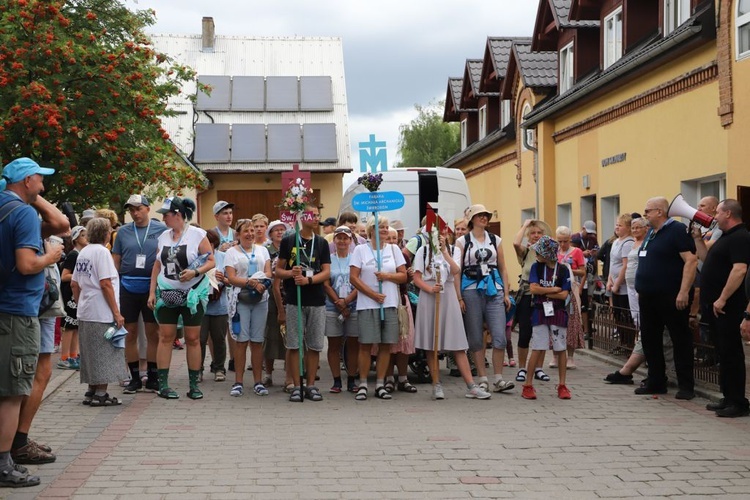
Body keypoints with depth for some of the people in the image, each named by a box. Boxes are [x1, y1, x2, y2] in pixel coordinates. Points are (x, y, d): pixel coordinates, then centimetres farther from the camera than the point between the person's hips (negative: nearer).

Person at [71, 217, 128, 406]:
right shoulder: (101, 251, -13)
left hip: (85, 313, 8)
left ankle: (91, 391, 21)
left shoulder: (83, 252, 12)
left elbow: (74, 284, 15)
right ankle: (101, 394, 2)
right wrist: (116, 313, -15)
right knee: (104, 354, -1)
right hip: (102, 313, -8)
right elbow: (105, 284, -18)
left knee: (91, 353, 15)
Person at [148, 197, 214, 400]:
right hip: (167, 293, 4)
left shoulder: (197, 235, -5)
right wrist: (152, 292, 8)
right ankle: (163, 385, 4)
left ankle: (194, 385, 8)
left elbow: (211, 261, -5)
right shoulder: (164, 236, 9)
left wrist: (195, 272, -22)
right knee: (165, 337, 0)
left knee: (193, 338, 1)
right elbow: (157, 266, 13)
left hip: (192, 294, -4)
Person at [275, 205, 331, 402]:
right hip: (294, 299, -2)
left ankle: (311, 385, 13)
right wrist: (291, 273, -15)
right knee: (294, 345, 0)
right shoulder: (288, 241, 4)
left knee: (314, 345, 4)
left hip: (317, 301, 2)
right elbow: (278, 270, 6)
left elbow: (326, 272, 2)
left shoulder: (321, 243, 8)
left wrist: (308, 279, -15)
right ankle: (296, 386, 7)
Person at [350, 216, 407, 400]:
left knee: (386, 345, 2)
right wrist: (372, 294, -12)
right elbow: (353, 277, -4)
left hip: (390, 304, 3)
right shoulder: (360, 249, 3)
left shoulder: (394, 249, 12)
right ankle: (363, 384, 2)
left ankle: (380, 384, 10)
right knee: (366, 344, -5)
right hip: (367, 304, -3)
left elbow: (403, 275, 9)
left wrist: (387, 276, -10)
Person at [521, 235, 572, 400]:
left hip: (558, 313, 0)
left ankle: (562, 385, 13)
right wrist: (554, 290, -7)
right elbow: (533, 288, -9)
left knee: (561, 349, 4)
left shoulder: (563, 270, -2)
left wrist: (543, 292, -7)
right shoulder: (536, 267, 2)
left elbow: (564, 294, -8)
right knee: (537, 348, -4)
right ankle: (528, 385, 2)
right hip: (540, 312, 0)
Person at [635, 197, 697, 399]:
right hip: (648, 297, 9)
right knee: (650, 340, 12)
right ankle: (656, 382, 21)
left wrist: (684, 292, -24)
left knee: (680, 340, -1)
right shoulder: (651, 233, 16)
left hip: (671, 298, -9)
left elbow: (691, 260, -18)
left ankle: (686, 386, 3)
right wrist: (641, 290, 19)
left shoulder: (677, 230, -11)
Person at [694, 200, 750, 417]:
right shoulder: (726, 237, 18)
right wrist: (698, 238, 20)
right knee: (724, 352, 13)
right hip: (716, 304, 10)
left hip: (727, 306, -10)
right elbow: (706, 258, 29)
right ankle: (728, 398, 20)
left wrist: (722, 299, -27)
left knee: (731, 352, -7)